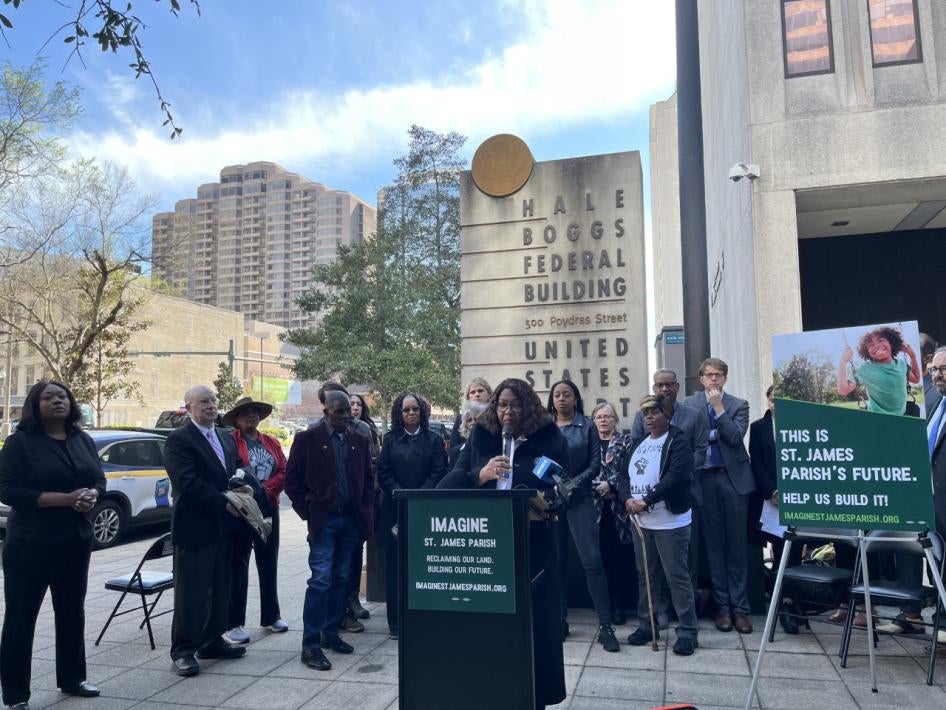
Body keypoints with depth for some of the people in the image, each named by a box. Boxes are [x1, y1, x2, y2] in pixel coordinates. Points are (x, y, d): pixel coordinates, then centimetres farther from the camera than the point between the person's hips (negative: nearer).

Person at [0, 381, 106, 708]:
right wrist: (65, 499, -22)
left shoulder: (83, 440, 8)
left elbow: (99, 480, 10)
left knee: (72, 610, 15)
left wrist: (91, 496, -14)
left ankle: (72, 678, 29)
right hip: (30, 543, -5)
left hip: (76, 540, 5)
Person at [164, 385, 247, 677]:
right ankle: (183, 651, 11)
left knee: (220, 588, 14)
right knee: (190, 592, 1)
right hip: (195, 528, -7)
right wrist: (224, 503, -18)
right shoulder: (179, 440, -10)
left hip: (223, 527, 7)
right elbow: (188, 483, -18)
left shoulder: (227, 438, 14)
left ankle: (212, 641, 27)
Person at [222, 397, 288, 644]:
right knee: (238, 567, 1)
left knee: (269, 565, 14)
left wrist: (266, 489, -12)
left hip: (268, 509, 6)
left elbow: (283, 471, 3)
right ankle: (234, 623, 8)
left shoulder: (272, 443, 12)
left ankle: (271, 616, 26)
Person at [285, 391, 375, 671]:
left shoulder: (359, 441, 9)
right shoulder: (307, 439, -3)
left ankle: (330, 633, 24)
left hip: (351, 519, 5)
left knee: (341, 579, 11)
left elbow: (368, 479, 16)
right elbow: (292, 480, -2)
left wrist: (365, 509, 6)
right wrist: (307, 512, -5)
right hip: (323, 519, -4)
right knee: (321, 580, -8)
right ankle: (310, 645, 0)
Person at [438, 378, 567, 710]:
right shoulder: (479, 437, 5)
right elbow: (451, 482, 0)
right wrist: (480, 475, -17)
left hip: (531, 544, -1)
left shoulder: (547, 438, 0)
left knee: (533, 619, 6)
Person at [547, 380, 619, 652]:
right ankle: (560, 619, 20)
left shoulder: (587, 426, 4)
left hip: (579, 499, -2)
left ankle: (605, 625, -3)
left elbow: (595, 464, -1)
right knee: (556, 561, 7)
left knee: (592, 560, -8)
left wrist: (572, 484, -13)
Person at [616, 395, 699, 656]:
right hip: (641, 521, 7)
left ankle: (688, 631, 8)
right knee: (645, 574, 15)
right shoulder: (637, 444, 13)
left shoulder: (678, 441, -8)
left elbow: (676, 476, -21)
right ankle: (647, 625, 27)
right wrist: (627, 498, -10)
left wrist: (647, 500, -23)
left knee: (677, 576, -2)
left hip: (671, 521, -7)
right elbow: (622, 473, 9)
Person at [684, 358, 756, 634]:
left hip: (733, 478, 0)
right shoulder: (689, 404, 6)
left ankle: (740, 607, 10)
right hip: (704, 479, 0)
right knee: (713, 544, 5)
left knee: (736, 544, 3)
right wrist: (716, 434, -8)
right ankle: (722, 605, 13)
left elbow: (735, 437, -10)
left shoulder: (738, 405, 5)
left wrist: (719, 407, -10)